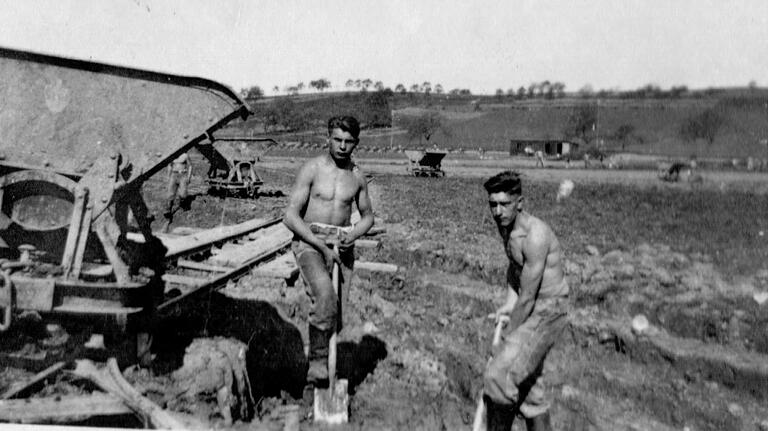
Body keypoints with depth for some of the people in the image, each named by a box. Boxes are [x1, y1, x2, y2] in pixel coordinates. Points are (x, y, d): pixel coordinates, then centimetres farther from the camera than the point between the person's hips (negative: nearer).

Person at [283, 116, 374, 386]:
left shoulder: (357, 176, 6)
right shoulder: (312, 169, -6)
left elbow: (368, 216, 19)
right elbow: (290, 216, -10)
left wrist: (353, 234, -4)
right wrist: (321, 246, -16)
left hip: (341, 246, 4)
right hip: (309, 242, -4)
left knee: (335, 314, 2)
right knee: (325, 297, -29)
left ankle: (323, 366, 21)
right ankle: (318, 363, -18)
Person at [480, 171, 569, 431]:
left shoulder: (535, 236, -27)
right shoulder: (505, 226, 0)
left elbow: (527, 298, -23)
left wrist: (507, 338, -14)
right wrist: (509, 302, 7)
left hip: (547, 310, -9)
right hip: (530, 306, 9)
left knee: (498, 376, -18)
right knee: (527, 382, 19)